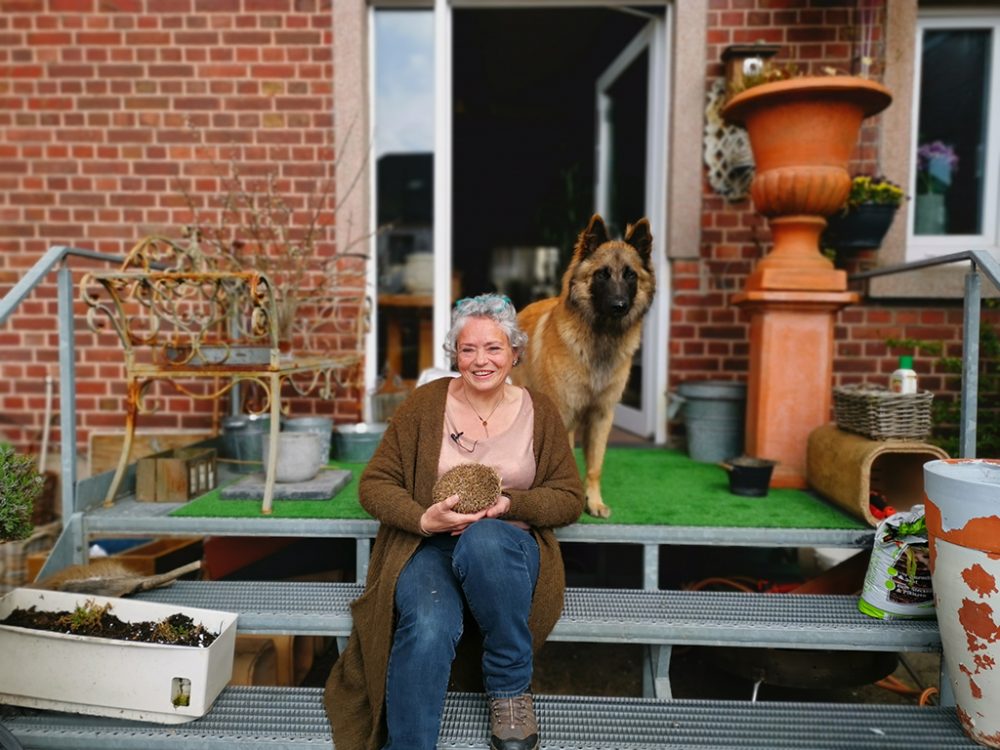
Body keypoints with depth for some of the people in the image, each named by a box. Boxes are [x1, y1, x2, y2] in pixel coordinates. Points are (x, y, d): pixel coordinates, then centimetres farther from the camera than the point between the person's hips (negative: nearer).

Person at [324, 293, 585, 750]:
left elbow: (569, 497, 5)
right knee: (428, 627, -33)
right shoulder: (424, 404, 2)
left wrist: (508, 503, -15)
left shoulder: (539, 412, 5)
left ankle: (510, 687, -12)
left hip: (509, 546, 1)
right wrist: (425, 519, -18)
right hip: (430, 546, 0)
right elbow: (374, 485, 2)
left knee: (483, 540, -37)